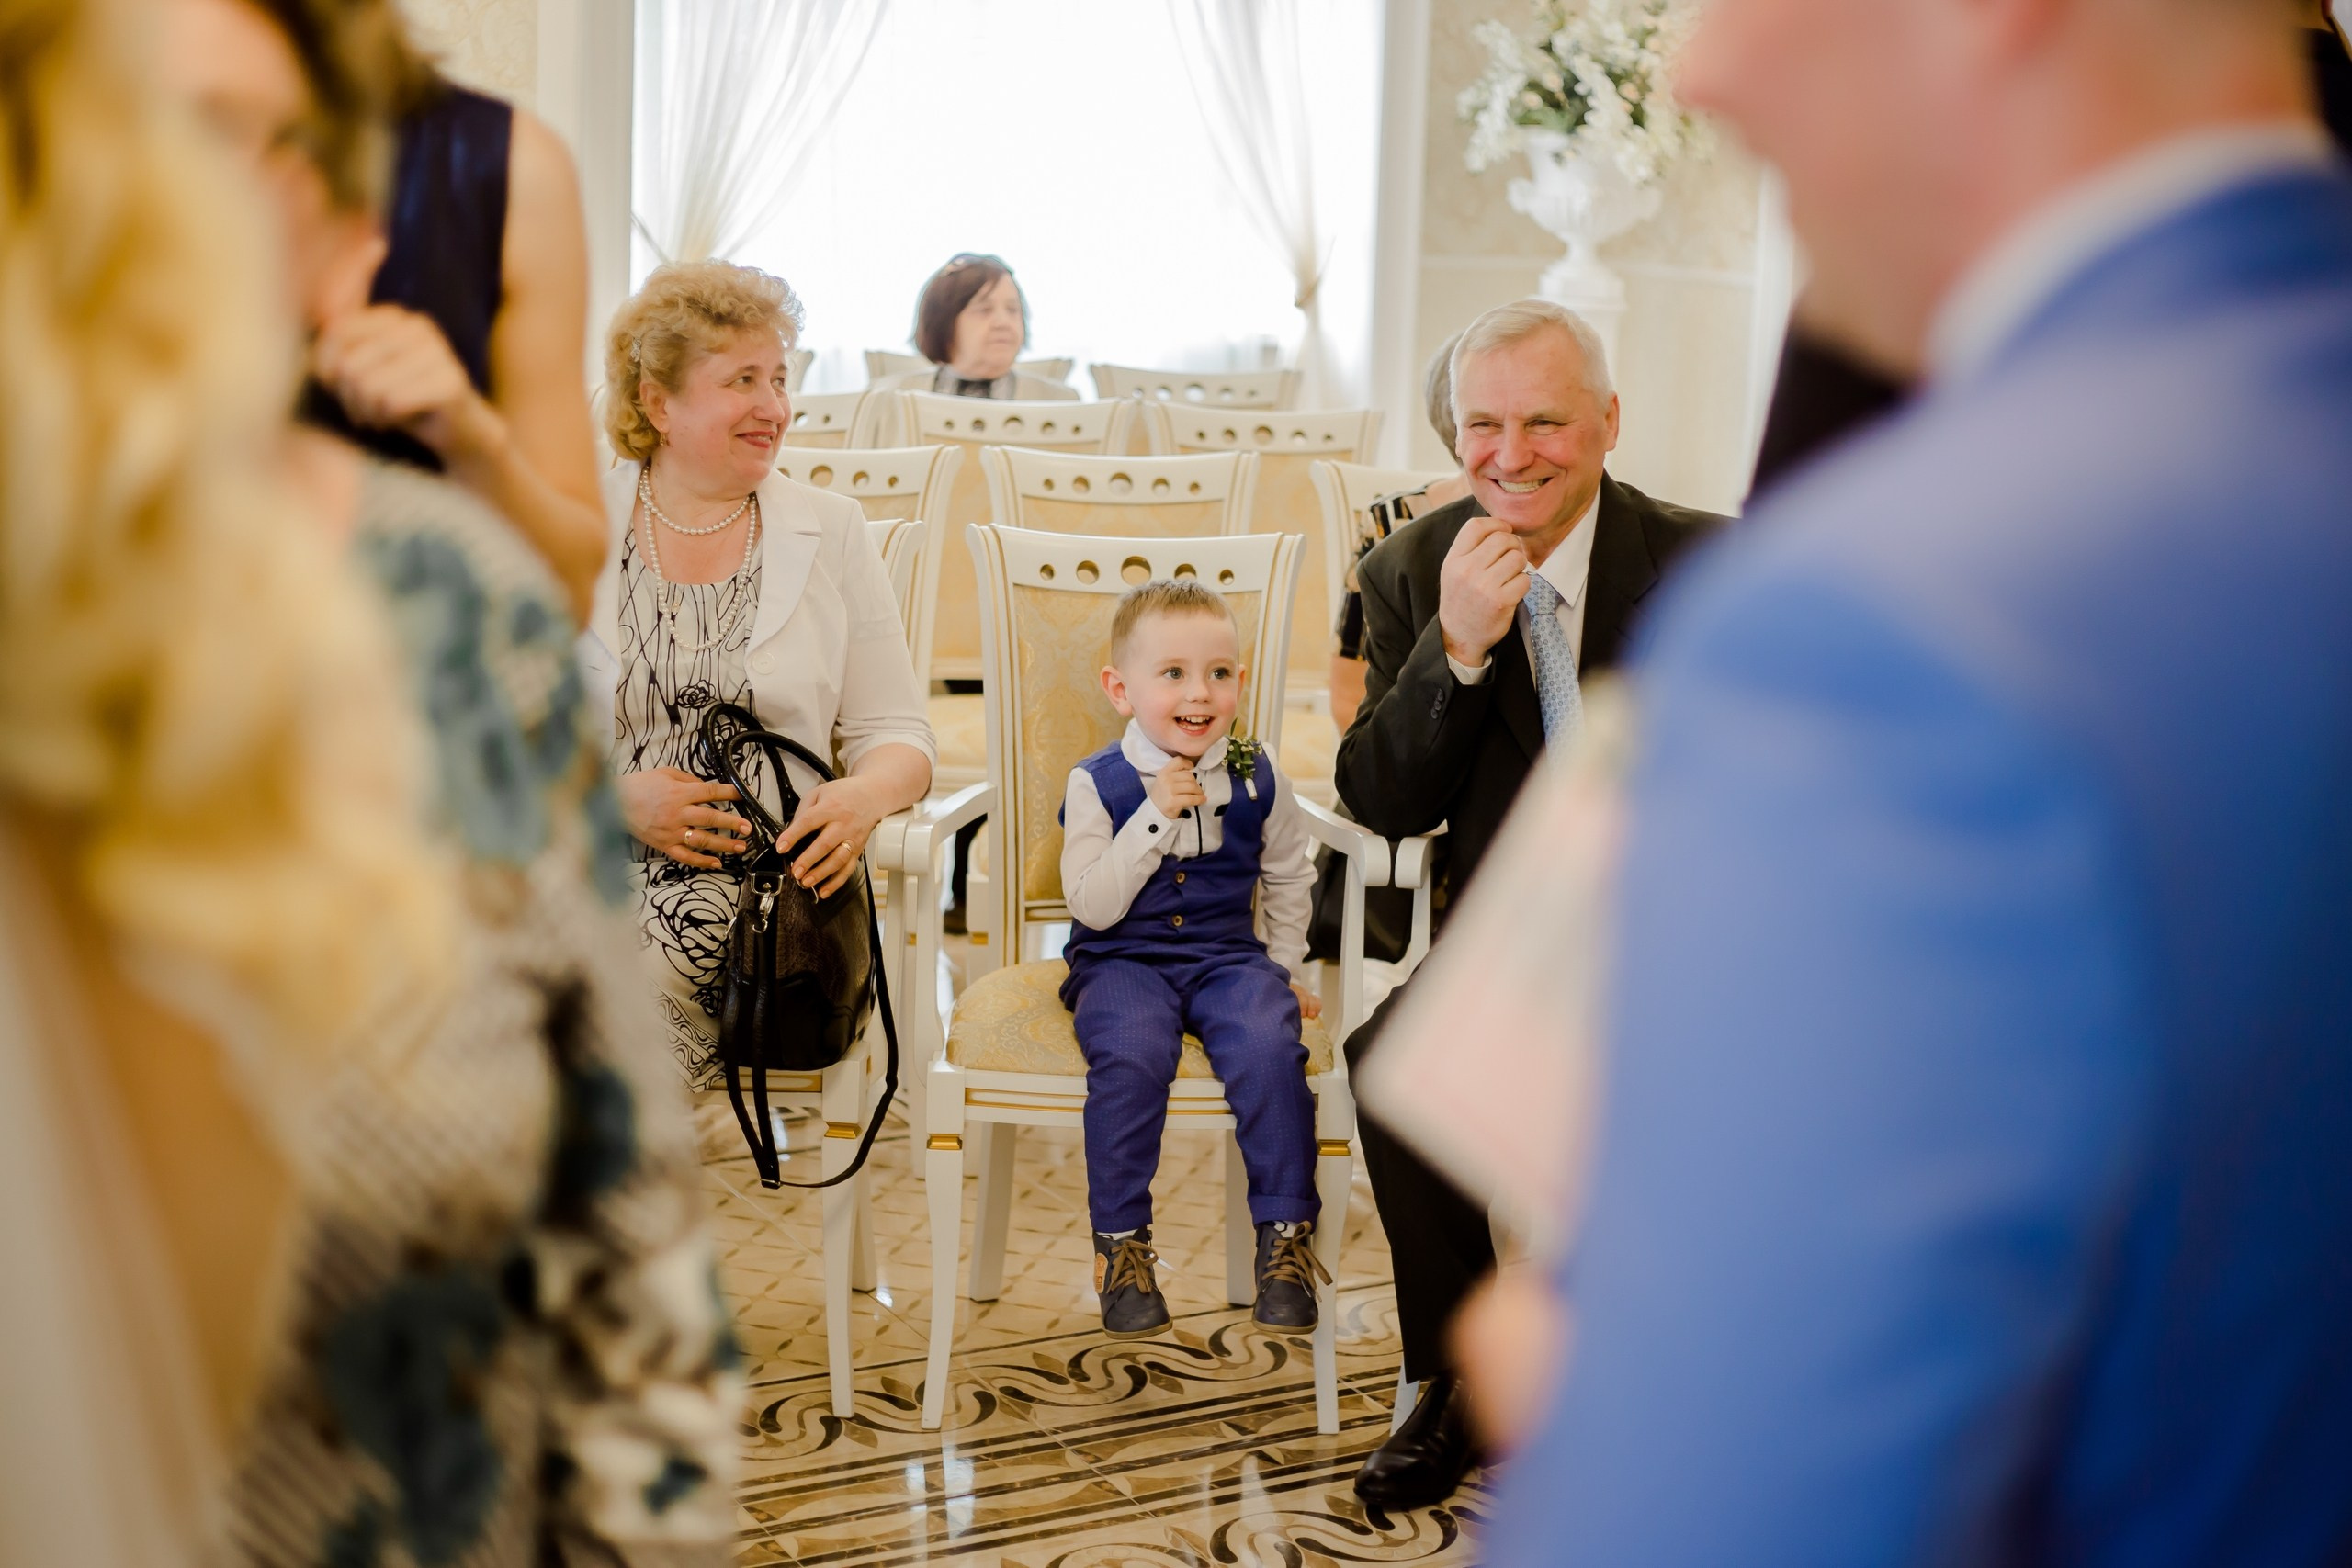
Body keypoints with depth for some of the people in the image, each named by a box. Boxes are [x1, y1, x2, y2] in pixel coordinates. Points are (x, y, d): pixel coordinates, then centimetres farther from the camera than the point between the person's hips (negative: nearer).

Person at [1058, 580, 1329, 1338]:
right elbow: (1093, 906, -12)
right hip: (1122, 961, -2)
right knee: (1131, 1054, -33)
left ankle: (1285, 1232, -14)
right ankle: (1121, 1242, -16)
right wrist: (1156, 816, -18)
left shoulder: (1257, 778, 4)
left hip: (1229, 956, 2)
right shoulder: (1098, 783, -5)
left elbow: (1288, 877, 20)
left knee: (1268, 1047, -30)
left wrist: (1288, 968, 14)